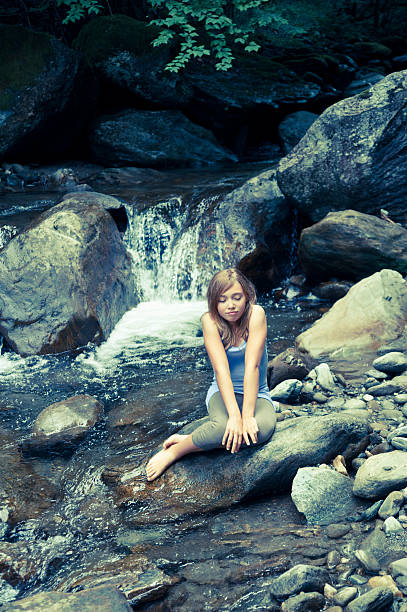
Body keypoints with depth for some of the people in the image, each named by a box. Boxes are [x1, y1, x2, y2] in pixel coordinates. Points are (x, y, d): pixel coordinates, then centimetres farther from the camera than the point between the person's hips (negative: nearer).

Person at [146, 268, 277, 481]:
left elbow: (252, 365, -24)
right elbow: (221, 368, -24)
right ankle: (174, 451, -11)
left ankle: (185, 442, -20)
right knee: (222, 426, -37)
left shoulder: (256, 314, -15)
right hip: (222, 392, -1)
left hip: (256, 394, 1)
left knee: (264, 427, -35)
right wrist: (234, 414, -36)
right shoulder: (210, 320, -13)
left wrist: (247, 414, -32)